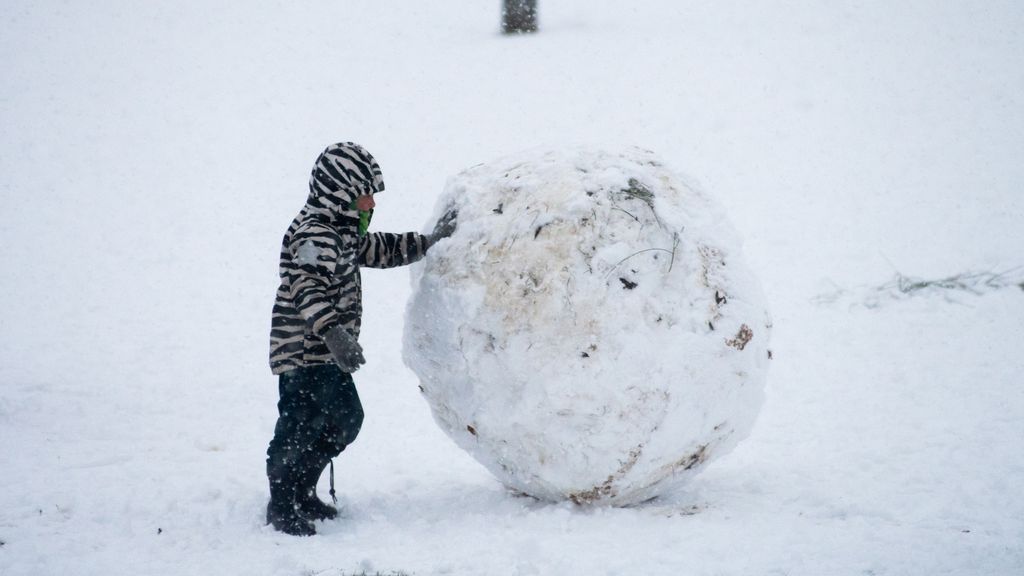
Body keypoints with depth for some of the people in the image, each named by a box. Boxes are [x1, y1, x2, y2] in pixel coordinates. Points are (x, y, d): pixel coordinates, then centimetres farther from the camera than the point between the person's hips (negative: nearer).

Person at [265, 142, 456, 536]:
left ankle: (301, 492, 29)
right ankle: (282, 506, 5)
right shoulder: (312, 234, -19)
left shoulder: (343, 231, 14)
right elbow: (307, 287, -30)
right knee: (301, 424, -6)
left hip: (327, 355, 11)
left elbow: (379, 250, 27)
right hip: (304, 352, -11)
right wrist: (332, 331, -40)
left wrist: (428, 242, 22)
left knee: (345, 419, 17)